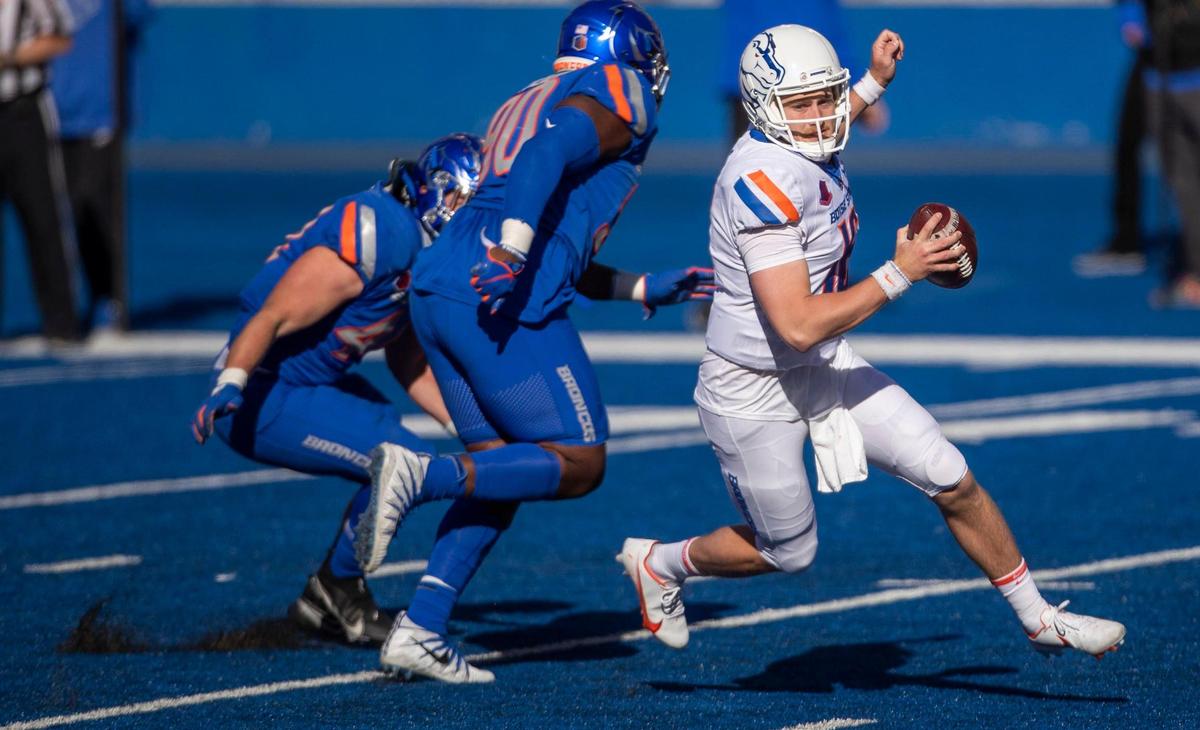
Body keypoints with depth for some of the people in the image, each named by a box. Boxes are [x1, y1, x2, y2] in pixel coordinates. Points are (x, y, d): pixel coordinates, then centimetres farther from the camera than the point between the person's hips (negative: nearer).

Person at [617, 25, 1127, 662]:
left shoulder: (813, 156, -4)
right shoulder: (763, 182, -31)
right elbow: (799, 326, -34)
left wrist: (874, 83, 22)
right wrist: (899, 274, -28)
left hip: (825, 368, 8)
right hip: (755, 392, -8)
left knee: (952, 481, 2)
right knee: (787, 552, 12)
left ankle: (1039, 619, 17)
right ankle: (659, 563, 39)